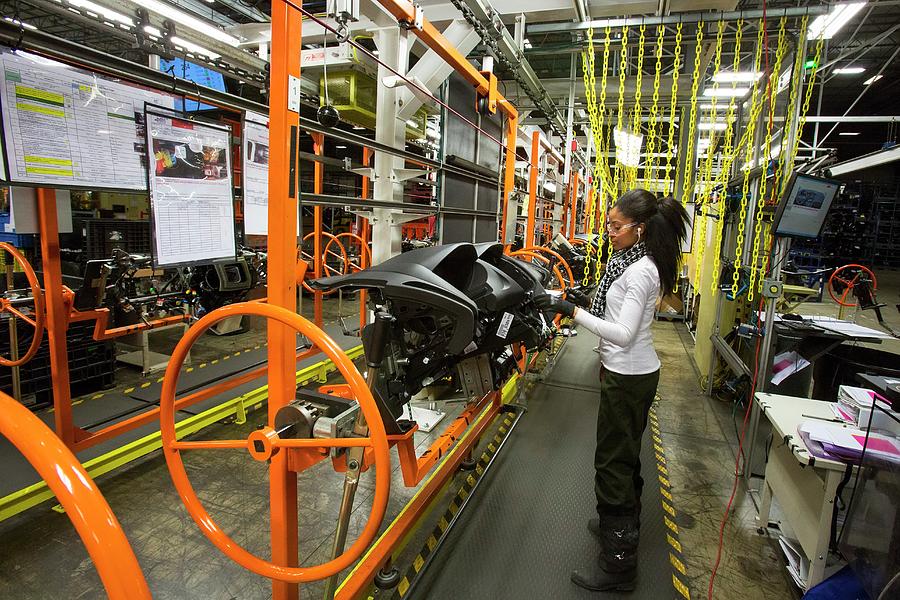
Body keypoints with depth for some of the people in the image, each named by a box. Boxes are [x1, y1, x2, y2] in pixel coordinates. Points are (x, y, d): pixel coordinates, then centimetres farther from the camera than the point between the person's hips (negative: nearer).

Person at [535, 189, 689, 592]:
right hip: (632, 370, 10)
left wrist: (572, 311, -34)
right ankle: (624, 523, 45)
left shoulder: (640, 271, -22)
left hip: (628, 378, -10)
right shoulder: (635, 261, 8)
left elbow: (624, 333, -28)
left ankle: (618, 564, 14)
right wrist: (608, 359, 24)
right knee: (626, 454, 24)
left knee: (613, 462, 0)